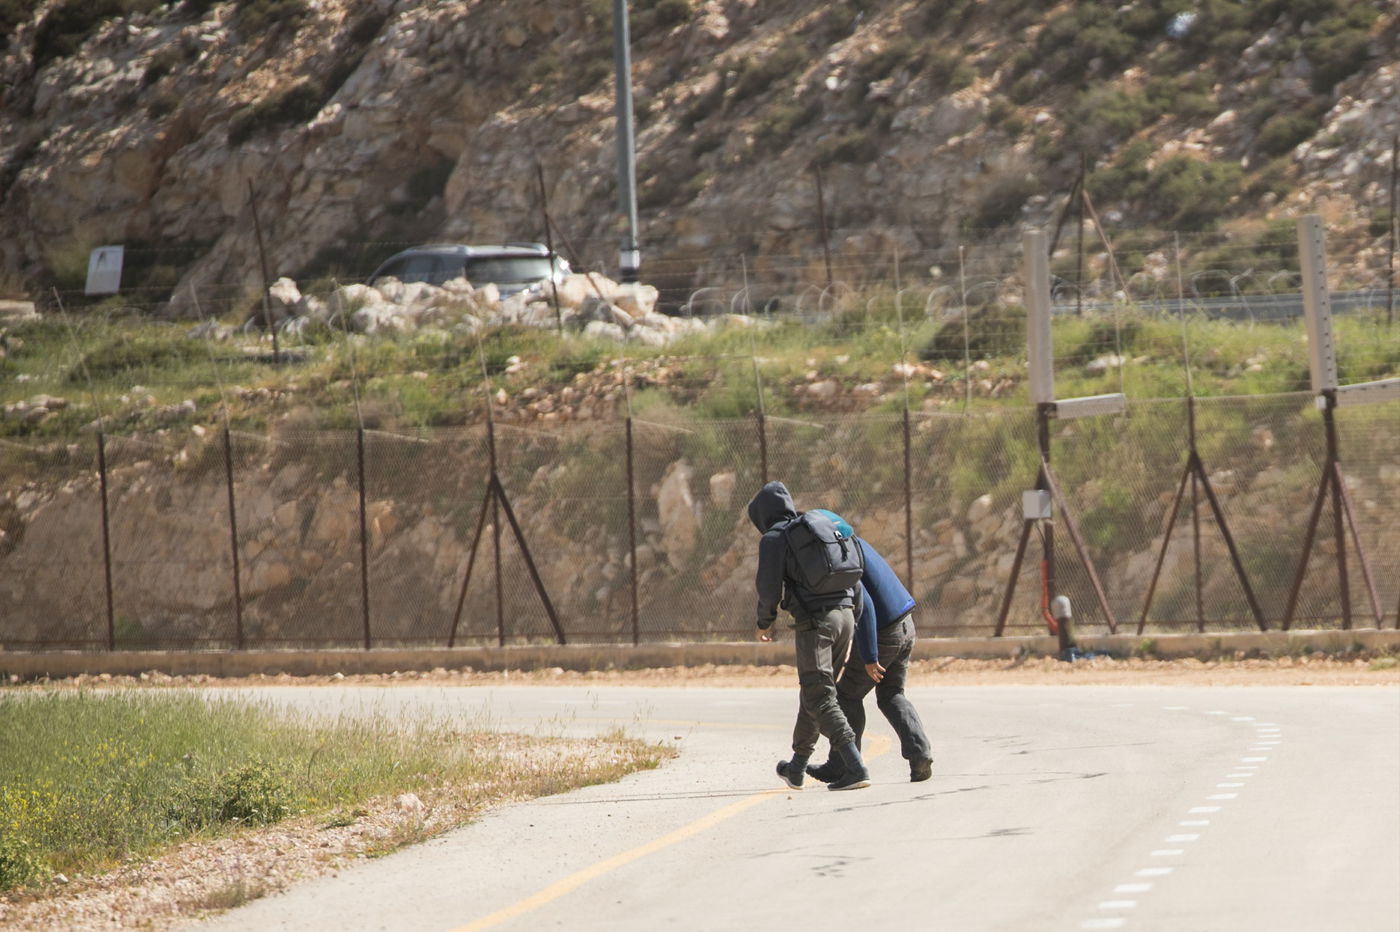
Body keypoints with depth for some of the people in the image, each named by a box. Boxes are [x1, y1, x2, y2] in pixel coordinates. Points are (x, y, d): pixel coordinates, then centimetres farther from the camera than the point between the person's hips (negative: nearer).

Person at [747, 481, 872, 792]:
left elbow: (770, 588, -7)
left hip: (814, 621, -7)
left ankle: (855, 767, -21)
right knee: (814, 693, 19)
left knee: (820, 698, -7)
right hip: (845, 615, 7)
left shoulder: (774, 539, 0)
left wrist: (764, 622, 11)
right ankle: (796, 769, 32)